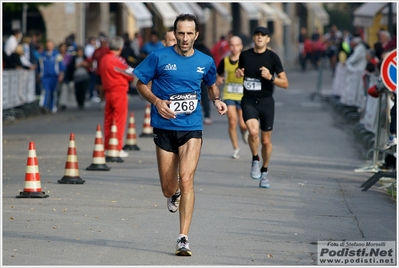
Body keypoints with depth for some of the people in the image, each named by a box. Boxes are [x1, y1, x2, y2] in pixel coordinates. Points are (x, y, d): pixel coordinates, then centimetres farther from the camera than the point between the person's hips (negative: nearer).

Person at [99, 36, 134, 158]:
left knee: (108, 120, 12)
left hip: (108, 92, 7)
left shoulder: (104, 59, 7)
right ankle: (117, 149, -3)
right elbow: (131, 75, -9)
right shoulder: (118, 60, -15)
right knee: (119, 120, -3)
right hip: (119, 92, -7)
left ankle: (107, 147, 16)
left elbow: (100, 72, 14)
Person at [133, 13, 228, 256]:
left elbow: (212, 85, 23)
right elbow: (141, 83, 5)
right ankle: (175, 195, 48)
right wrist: (157, 101, -12)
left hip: (192, 128, 0)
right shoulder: (159, 57, -4)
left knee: (186, 179, -18)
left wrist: (217, 100, 2)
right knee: (168, 188, 6)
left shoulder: (206, 62, 4)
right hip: (165, 127, 0)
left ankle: (184, 238, -14)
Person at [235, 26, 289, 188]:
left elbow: (285, 84, -5)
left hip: (266, 102, 0)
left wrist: (270, 77, -22)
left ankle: (264, 171, 30)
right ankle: (255, 160, 1)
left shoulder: (272, 57, -5)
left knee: (266, 141, 7)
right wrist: (238, 73, -1)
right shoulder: (245, 55, 2)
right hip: (248, 101, 0)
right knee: (253, 131, -26)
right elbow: (240, 70, 23)